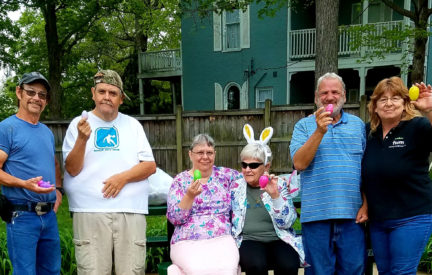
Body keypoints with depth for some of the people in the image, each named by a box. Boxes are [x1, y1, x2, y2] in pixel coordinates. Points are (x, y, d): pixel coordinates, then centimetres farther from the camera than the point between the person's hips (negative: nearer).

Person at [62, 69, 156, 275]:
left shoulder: (132, 124, 13)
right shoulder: (79, 124, 9)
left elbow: (150, 165, 7)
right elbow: (72, 169, 0)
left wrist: (124, 177, -9)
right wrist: (82, 140, -14)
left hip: (131, 211, 2)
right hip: (89, 212, -1)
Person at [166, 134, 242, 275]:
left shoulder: (225, 175, 12)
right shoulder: (180, 180, 8)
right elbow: (174, 218, -1)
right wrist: (190, 196, -14)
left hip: (222, 240, 2)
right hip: (187, 243, -2)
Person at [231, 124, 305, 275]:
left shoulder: (279, 185, 6)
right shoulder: (235, 187, 9)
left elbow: (287, 223, -4)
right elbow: (228, 223, 14)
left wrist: (275, 195, -15)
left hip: (278, 239, 0)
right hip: (249, 240, 0)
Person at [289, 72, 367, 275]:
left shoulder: (358, 124, 12)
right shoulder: (304, 125, 5)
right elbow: (299, 163, -8)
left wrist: (366, 205, 2)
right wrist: (319, 131, -15)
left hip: (352, 214, 2)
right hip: (316, 213, -2)